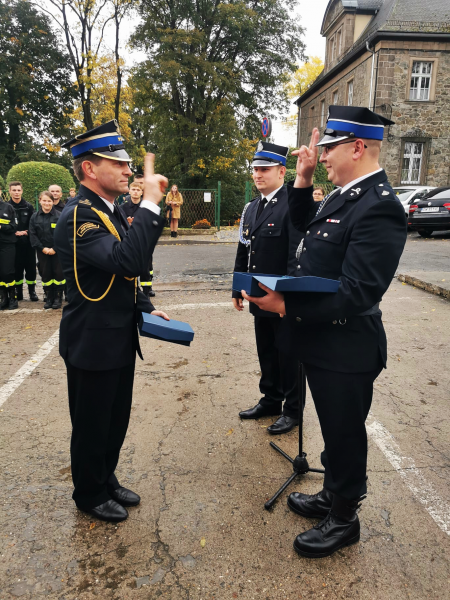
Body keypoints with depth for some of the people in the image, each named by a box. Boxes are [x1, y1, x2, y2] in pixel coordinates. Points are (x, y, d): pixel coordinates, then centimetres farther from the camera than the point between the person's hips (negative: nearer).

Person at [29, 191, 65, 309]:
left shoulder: (59, 216, -4)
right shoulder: (35, 217, 5)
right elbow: (33, 235, 1)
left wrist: (55, 248, -14)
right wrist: (42, 248, -9)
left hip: (57, 251, -2)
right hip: (42, 251, 2)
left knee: (58, 273, -1)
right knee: (45, 274, 6)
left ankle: (58, 298, 10)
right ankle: (49, 298, 15)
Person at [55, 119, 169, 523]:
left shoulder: (112, 213, 10)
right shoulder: (78, 216, -20)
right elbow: (128, 262, -37)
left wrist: (146, 309, 9)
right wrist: (150, 204, -32)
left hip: (120, 339, 9)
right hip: (92, 343, -9)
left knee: (116, 421, 22)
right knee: (92, 426, 12)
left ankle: (107, 481, 43)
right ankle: (90, 494, 34)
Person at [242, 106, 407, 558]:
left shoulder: (377, 208, -23)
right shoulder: (345, 195, 6)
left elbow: (356, 296, -28)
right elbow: (304, 226, 20)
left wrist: (285, 306, -27)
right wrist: (304, 179, 6)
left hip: (344, 351, -9)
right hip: (323, 341, 9)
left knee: (344, 434, 12)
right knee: (335, 431, 25)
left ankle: (343, 520, 35)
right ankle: (332, 496, 47)